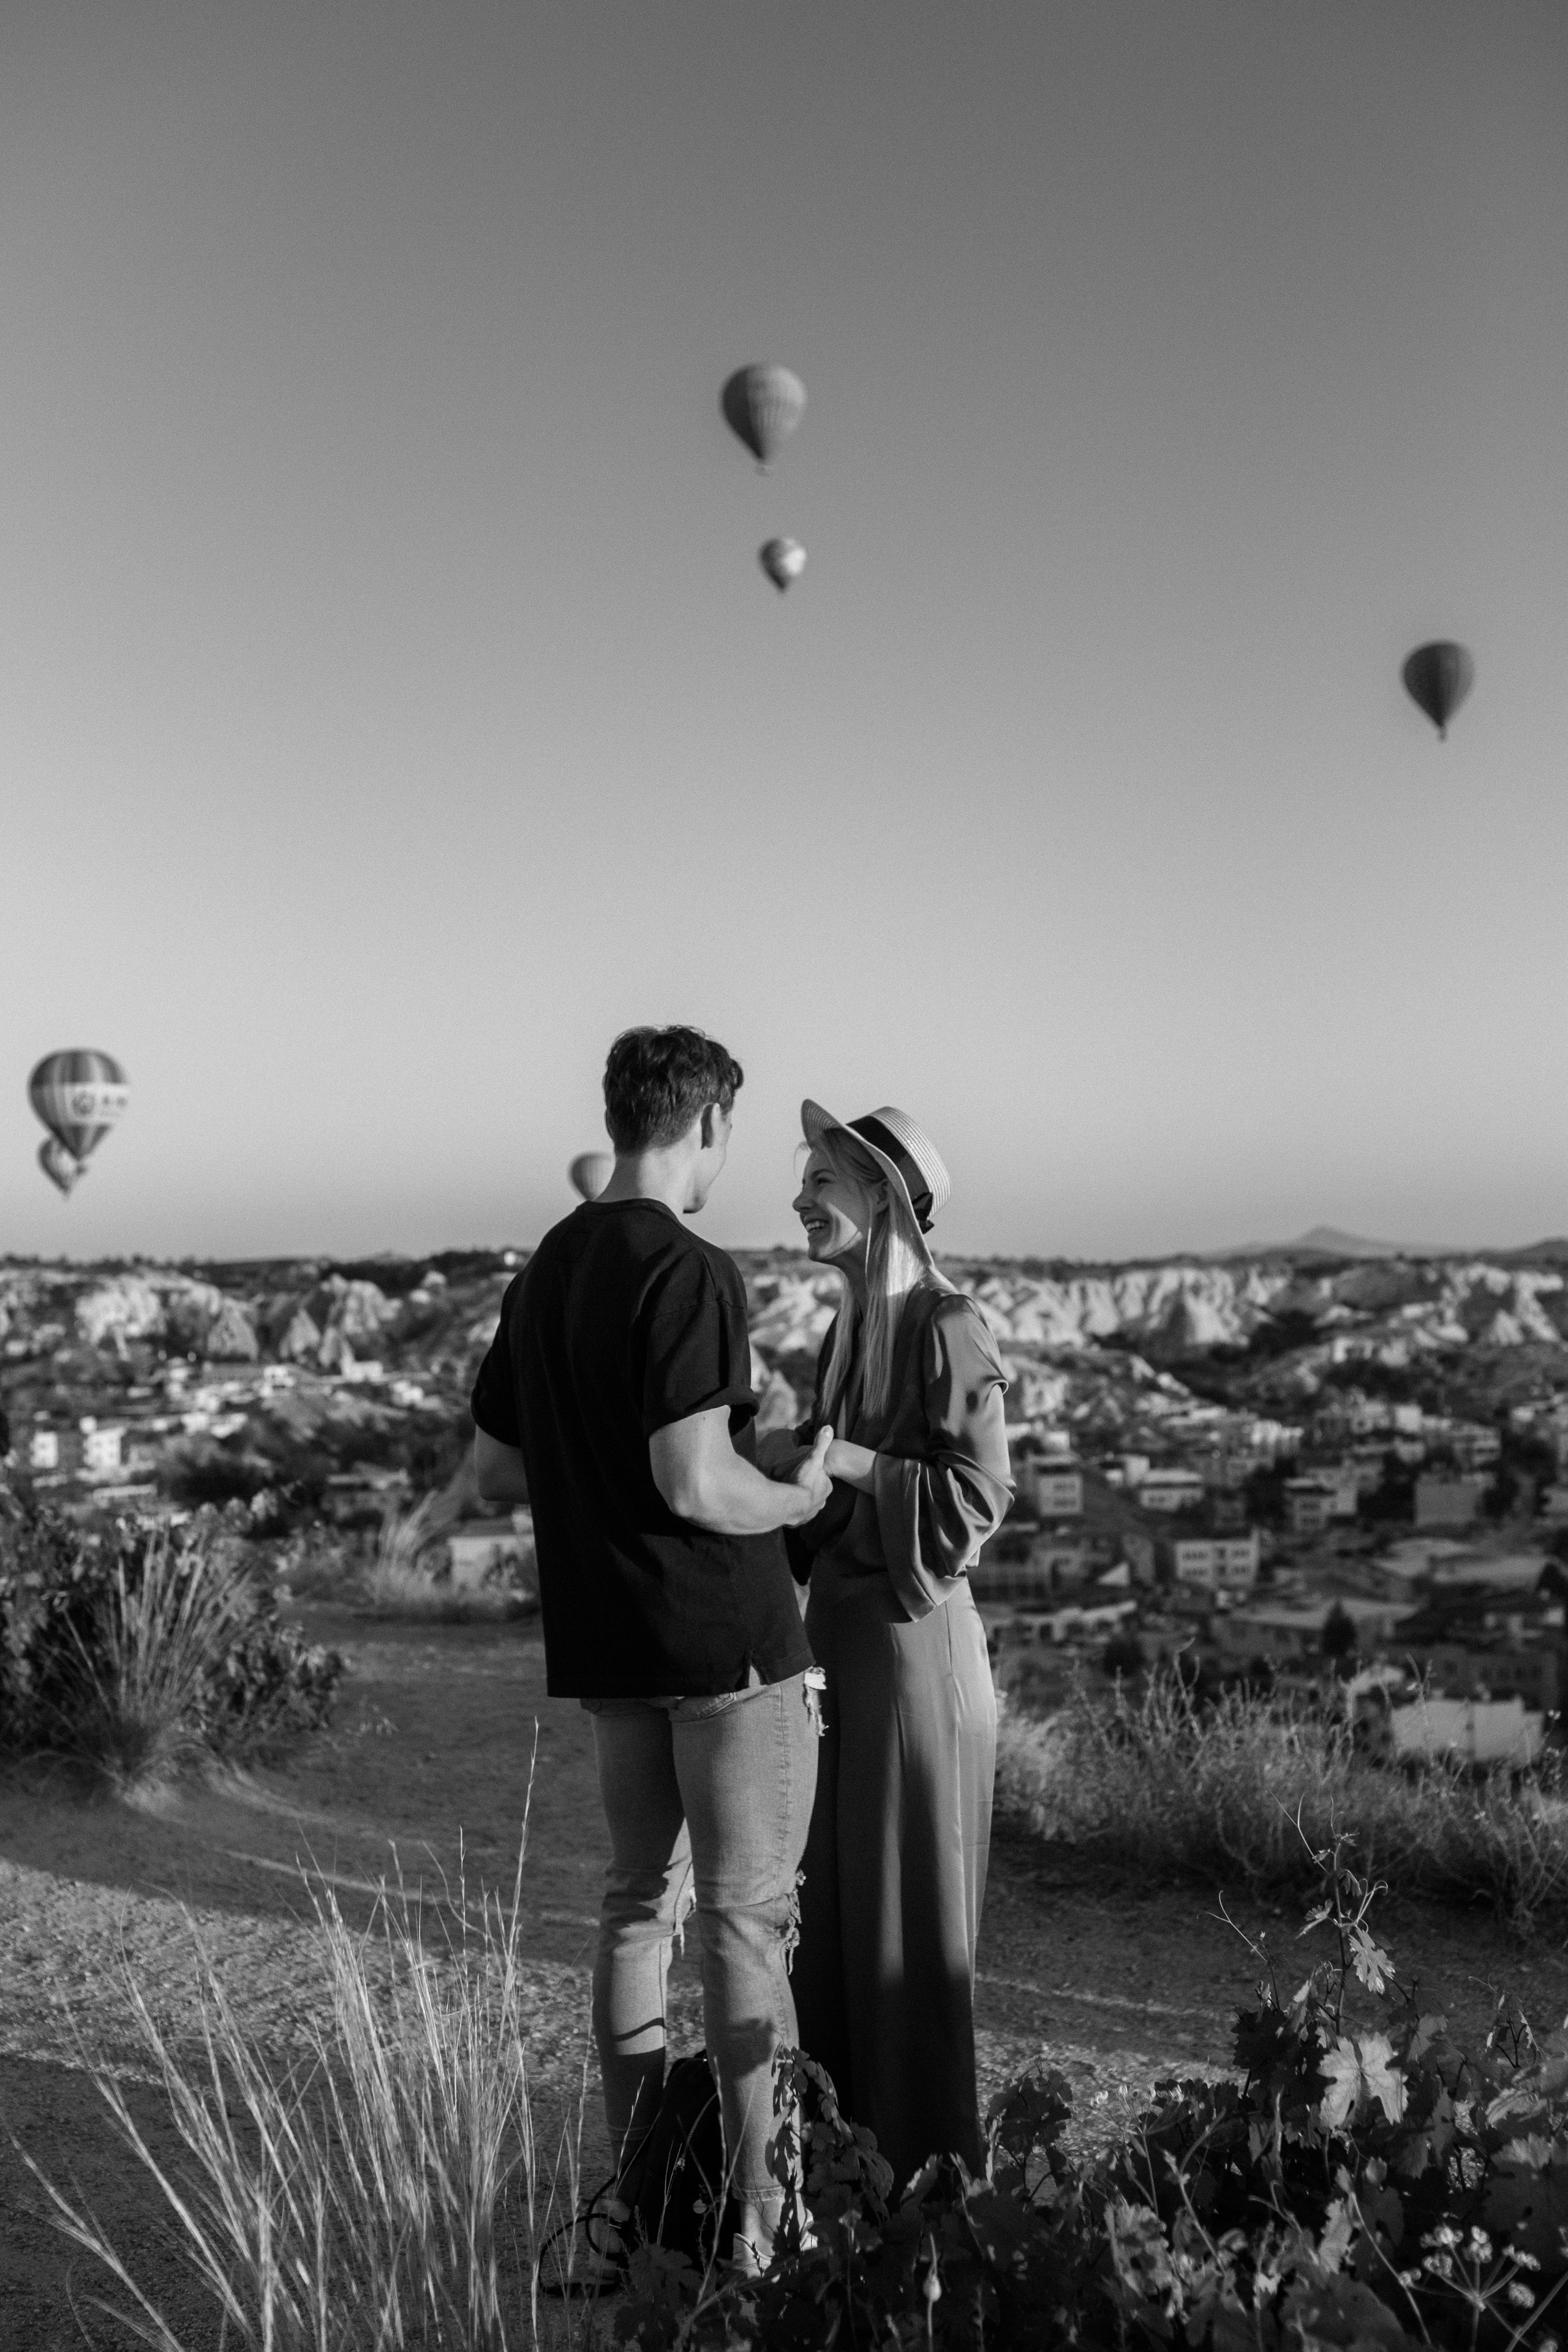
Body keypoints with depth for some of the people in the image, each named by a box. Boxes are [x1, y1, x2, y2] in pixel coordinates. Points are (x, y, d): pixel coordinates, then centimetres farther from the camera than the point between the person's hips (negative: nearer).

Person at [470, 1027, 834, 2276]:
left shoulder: (544, 1271, 7)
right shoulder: (690, 1273, -18)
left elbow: (496, 1469, 13)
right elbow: (698, 1484, -24)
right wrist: (800, 1496, -7)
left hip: (604, 1644, 8)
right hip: (730, 1636, -7)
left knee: (641, 1894, 16)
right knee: (746, 1914, 3)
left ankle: (633, 2187, 25)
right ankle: (755, 2210, 12)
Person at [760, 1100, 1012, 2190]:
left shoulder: (945, 1327, -15)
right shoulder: (849, 1330, 11)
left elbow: (976, 1495, -20)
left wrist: (829, 1455, -21)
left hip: (914, 1636, -8)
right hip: (840, 1625, 8)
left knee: (914, 1909, 2)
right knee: (838, 1897, 15)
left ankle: (937, 2171, 17)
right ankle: (861, 2131, 29)